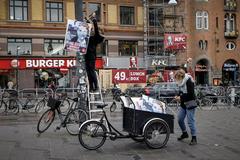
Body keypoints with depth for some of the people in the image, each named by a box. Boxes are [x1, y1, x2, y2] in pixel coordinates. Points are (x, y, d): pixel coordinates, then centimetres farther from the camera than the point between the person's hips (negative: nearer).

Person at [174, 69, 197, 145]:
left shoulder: (189, 81, -17)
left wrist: (181, 97, -17)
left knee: (190, 121, -4)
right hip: (183, 104, 9)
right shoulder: (181, 82, 7)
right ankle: (184, 133, 31)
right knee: (179, 119, 11)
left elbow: (190, 94, -22)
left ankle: (194, 138, 7)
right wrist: (178, 96, -1)